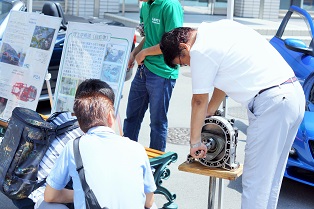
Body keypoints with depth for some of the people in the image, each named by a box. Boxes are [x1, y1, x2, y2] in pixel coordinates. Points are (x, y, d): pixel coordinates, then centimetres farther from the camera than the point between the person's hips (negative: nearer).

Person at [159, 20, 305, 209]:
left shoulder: (200, 51, -8)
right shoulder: (222, 26, 18)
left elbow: (199, 101, 1)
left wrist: (195, 142, 12)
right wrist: (210, 111, 31)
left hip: (272, 104, -10)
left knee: (255, 182, -2)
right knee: (271, 178, 17)